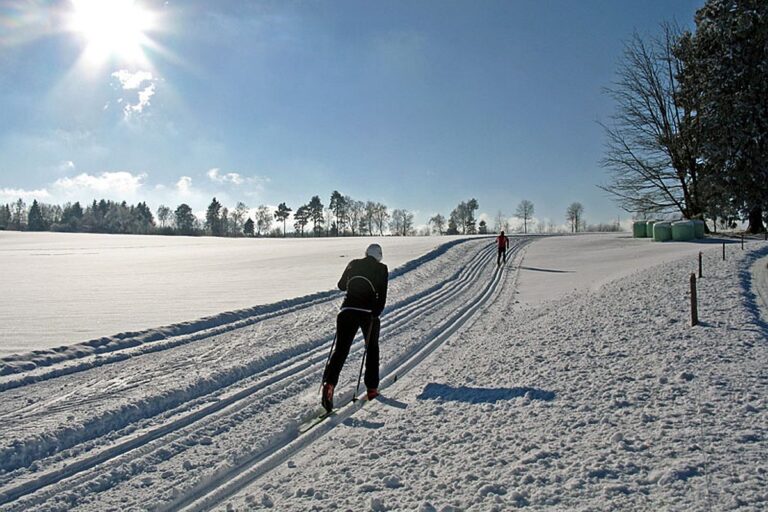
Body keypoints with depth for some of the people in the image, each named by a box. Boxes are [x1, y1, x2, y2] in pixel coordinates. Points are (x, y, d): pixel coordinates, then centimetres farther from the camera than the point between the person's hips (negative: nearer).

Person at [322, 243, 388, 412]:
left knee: (340, 350, -1)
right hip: (368, 313, -1)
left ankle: (329, 383, -23)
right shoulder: (381, 268, 3)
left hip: (347, 311, 1)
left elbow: (341, 285, 20)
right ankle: (372, 388, 23)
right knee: (372, 348, 20)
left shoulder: (354, 264, 11)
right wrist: (376, 314, -3)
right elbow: (382, 295, -8)